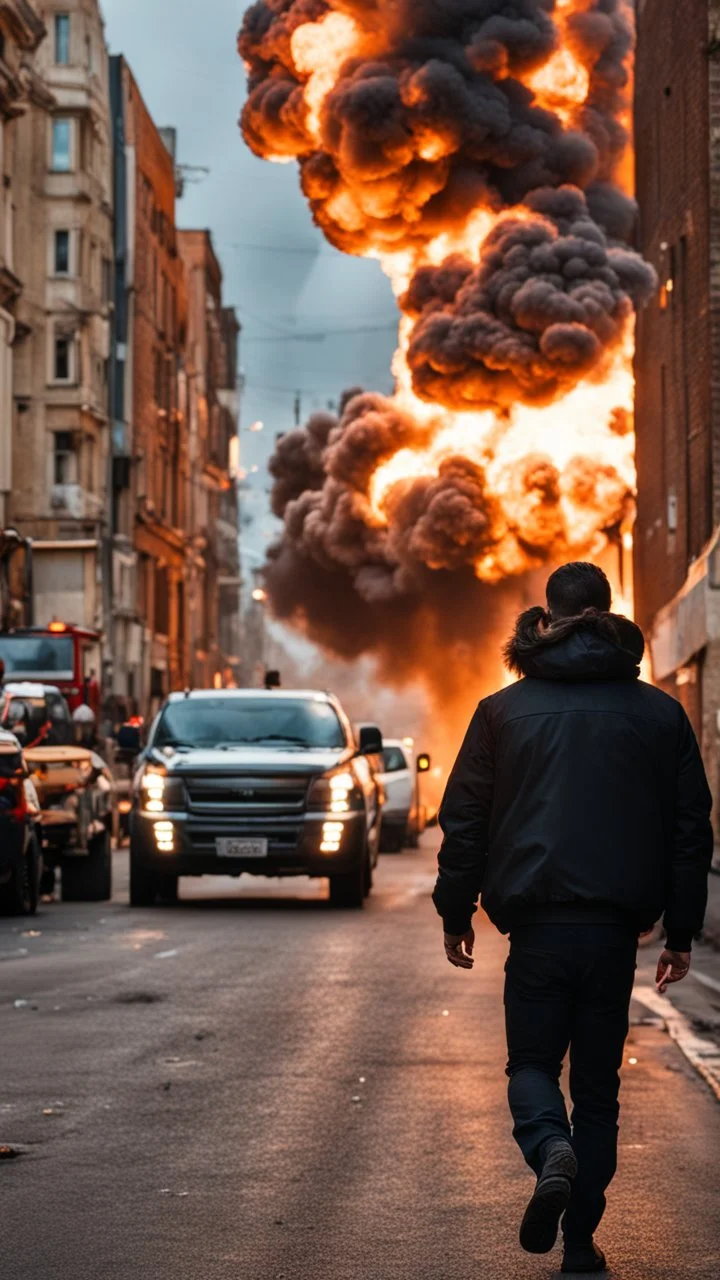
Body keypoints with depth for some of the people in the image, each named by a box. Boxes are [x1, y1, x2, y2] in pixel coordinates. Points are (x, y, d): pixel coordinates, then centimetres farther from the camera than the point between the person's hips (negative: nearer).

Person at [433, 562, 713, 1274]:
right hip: (616, 928, 1)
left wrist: (455, 912, 14)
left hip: (538, 927, -1)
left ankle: (550, 1150, -20)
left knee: (532, 1061, 13)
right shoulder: (659, 714, 5)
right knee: (597, 1083, 11)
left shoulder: (504, 711, 2)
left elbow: (464, 820, 4)